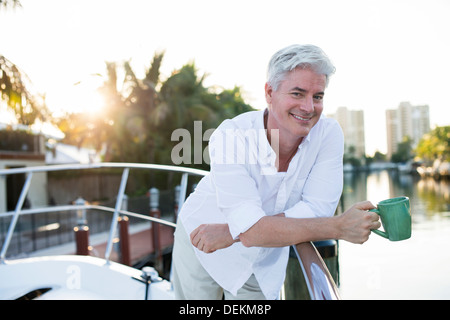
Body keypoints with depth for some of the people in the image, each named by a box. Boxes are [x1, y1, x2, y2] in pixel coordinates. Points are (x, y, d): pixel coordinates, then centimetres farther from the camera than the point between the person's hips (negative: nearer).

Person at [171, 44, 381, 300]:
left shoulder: (329, 134, -20)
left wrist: (232, 232, -31)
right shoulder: (230, 137, -30)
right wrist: (340, 227, -40)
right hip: (202, 250, -2)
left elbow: (317, 211, -25)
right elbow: (250, 229, -34)